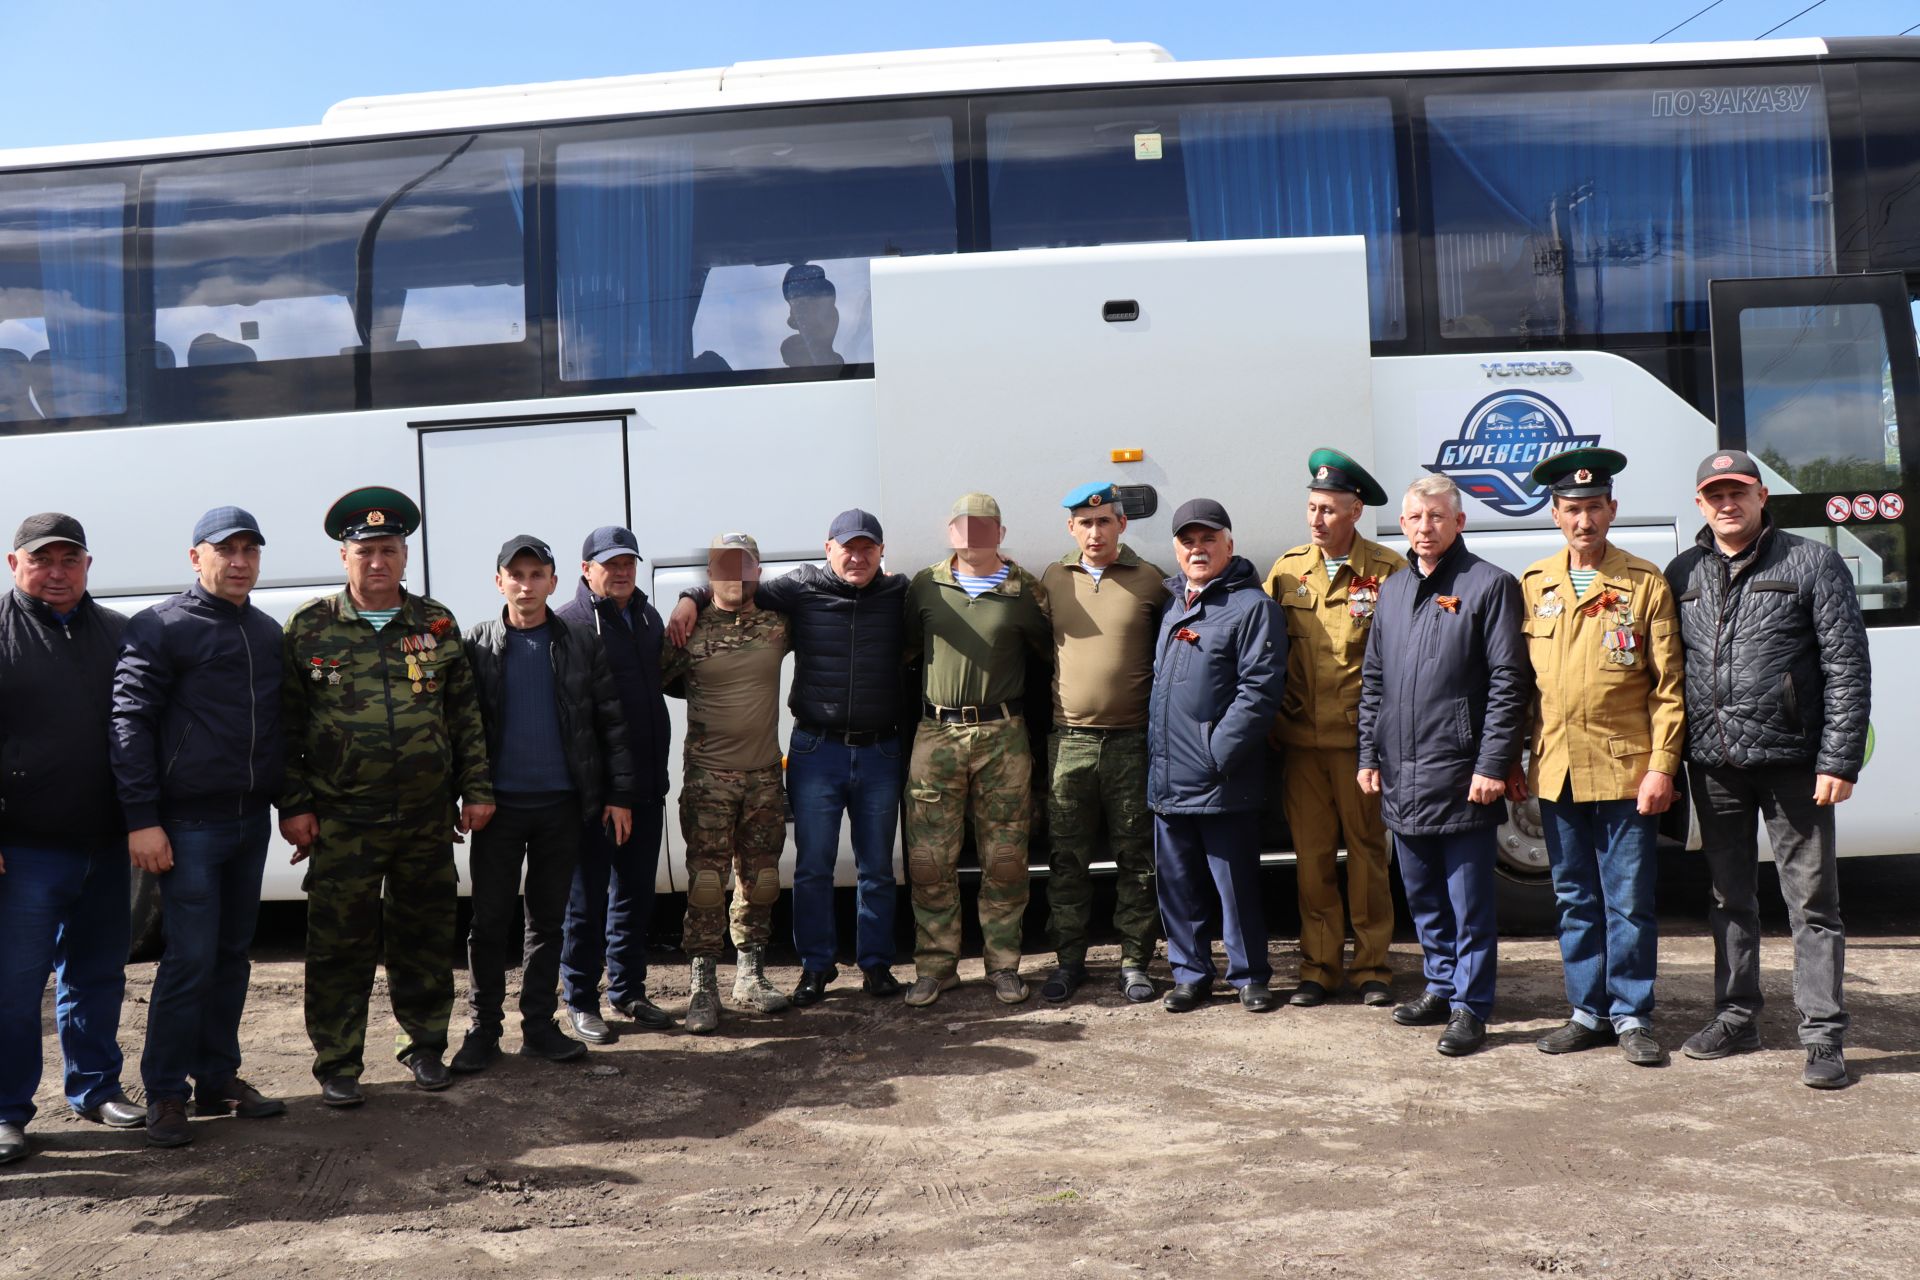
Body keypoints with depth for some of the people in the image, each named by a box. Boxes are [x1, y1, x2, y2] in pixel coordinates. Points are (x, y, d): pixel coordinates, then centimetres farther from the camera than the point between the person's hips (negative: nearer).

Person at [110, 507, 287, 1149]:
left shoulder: (268, 633, 13)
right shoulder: (160, 628, -5)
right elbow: (131, 723, -10)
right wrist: (142, 819, -15)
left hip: (252, 820, 6)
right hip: (189, 823, -6)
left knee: (232, 954, 12)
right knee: (191, 958, -7)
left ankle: (218, 1078, 22)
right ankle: (166, 1093, 6)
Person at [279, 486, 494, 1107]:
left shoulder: (436, 625, 7)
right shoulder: (309, 627, 1)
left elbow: (466, 713, 9)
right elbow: (287, 724, 1)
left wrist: (476, 790, 5)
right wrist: (293, 805, -4)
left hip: (428, 819, 2)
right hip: (341, 821, -2)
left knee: (424, 937, 12)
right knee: (340, 943, 3)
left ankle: (425, 1045, 28)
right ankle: (337, 1062, 16)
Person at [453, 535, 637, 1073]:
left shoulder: (581, 644, 4)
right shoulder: (476, 645, 2)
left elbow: (611, 721, 5)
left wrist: (620, 793, 0)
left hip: (561, 804, 1)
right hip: (499, 804, -1)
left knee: (548, 919, 9)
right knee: (489, 920, 3)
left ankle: (539, 1026, 18)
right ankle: (483, 1029, 14)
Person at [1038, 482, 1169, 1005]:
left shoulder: (1150, 581, 2)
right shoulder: (1053, 580, 8)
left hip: (1132, 741, -1)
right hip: (1068, 740, 2)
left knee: (1136, 858, 5)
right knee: (1066, 857, 6)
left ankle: (1134, 961, 16)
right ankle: (1069, 959, 18)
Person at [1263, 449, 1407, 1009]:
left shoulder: (1387, 571, -3)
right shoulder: (1286, 570, 7)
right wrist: (1271, 724, 7)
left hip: (1361, 739, -3)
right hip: (1300, 739, 3)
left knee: (1367, 852, 5)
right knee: (1311, 856, 8)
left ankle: (1372, 967, 18)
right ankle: (1319, 967, 18)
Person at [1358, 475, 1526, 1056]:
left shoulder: (1490, 585, -4)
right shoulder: (1391, 590, 15)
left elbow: (1508, 682, -9)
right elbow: (1372, 681, 19)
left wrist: (1492, 764, -14)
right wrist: (1369, 755, 12)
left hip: (1461, 778, -6)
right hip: (1400, 778, 6)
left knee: (1469, 901, 1)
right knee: (1423, 896, 16)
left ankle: (1469, 1007, 10)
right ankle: (1442, 987, 30)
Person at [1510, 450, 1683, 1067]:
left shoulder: (1646, 583, -1)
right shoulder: (1533, 585, 8)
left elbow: (1667, 686, -3)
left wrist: (1661, 766, -9)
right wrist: (1510, 759, 8)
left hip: (1624, 769, -3)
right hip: (1555, 771, 3)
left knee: (1629, 902, 3)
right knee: (1576, 900, 12)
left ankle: (1632, 1016, 16)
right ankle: (1589, 1011, 23)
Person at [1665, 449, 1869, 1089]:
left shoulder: (1813, 564, -2)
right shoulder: (1683, 574, 8)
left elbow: (1847, 668, -5)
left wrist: (1839, 761, -11)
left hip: (1792, 764, -4)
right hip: (1712, 766, 4)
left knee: (1812, 903, 3)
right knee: (1729, 899, 14)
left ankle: (1823, 1036, 10)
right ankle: (1735, 1017, 26)